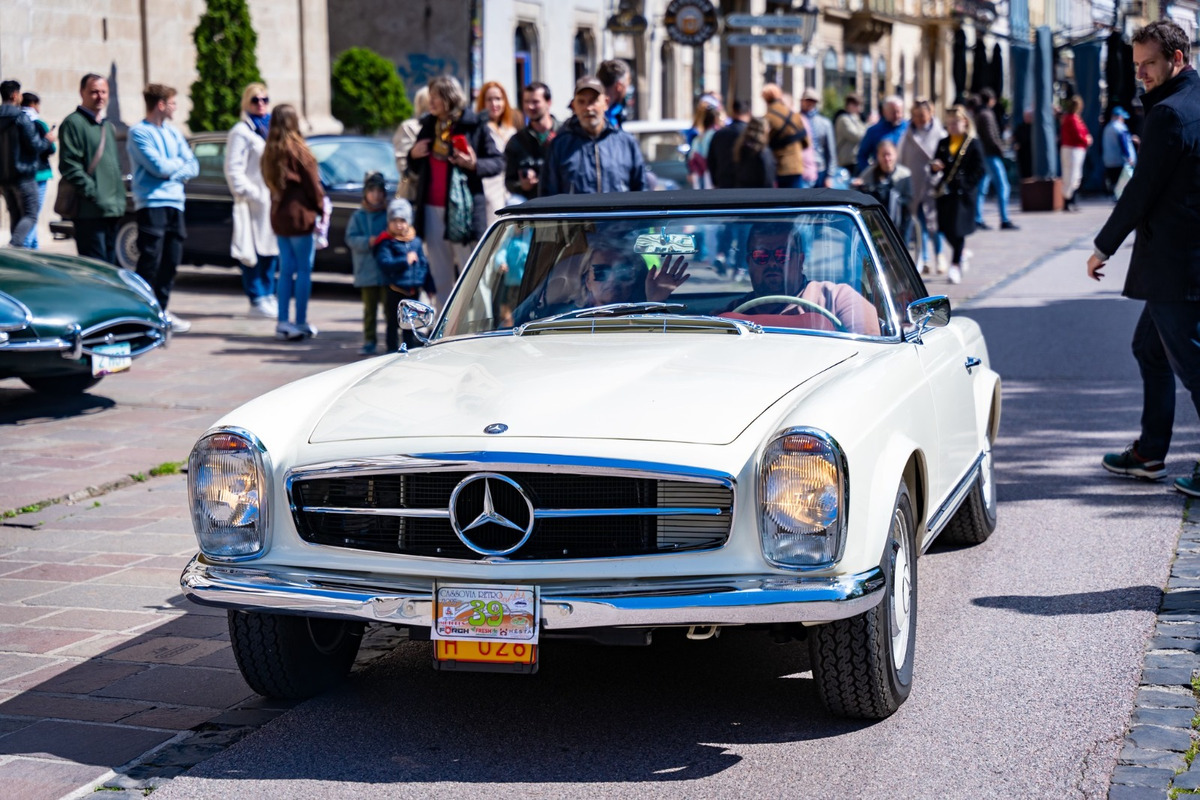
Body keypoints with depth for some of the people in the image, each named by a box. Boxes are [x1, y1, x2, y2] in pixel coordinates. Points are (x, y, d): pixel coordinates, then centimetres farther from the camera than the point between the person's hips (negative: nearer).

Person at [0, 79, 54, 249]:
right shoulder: (21, 118, -14)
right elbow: (35, 145, -14)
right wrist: (48, 141, 4)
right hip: (23, 174, -7)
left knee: (15, 215, 15)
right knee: (30, 215, -5)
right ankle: (14, 244, -24)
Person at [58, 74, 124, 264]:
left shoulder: (108, 126, 20)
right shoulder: (74, 123, -6)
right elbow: (69, 166, -14)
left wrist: (120, 197, 15)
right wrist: (93, 194, -19)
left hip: (112, 210, 8)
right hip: (90, 211, -8)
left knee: (109, 263, 11)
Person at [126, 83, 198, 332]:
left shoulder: (173, 133, 18)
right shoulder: (139, 132, -5)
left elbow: (193, 167, 10)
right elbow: (159, 166, -16)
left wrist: (174, 171, -8)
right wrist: (179, 162, 2)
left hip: (175, 204, 7)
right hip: (151, 204, -7)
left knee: (171, 260, 9)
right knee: (150, 261, -8)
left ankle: (161, 310, 18)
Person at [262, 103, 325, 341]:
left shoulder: (270, 152, 7)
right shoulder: (297, 150, -13)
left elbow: (269, 182, 11)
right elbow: (312, 182, -9)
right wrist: (321, 205, 4)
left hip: (278, 215, 7)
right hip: (300, 214, -7)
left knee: (286, 270, 11)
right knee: (304, 270, 0)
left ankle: (282, 321, 10)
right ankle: (301, 323, 1)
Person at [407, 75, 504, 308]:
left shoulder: (474, 125, -3)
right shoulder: (428, 125, 14)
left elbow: (498, 162, -4)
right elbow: (416, 167, 23)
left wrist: (475, 164, -21)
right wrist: (413, 155, 2)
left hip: (463, 209, -6)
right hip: (432, 209, 6)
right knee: (441, 280, 9)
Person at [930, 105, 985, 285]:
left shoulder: (973, 144, -2)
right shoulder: (943, 143, 13)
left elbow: (979, 171, -4)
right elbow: (935, 165, 18)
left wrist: (965, 186, -14)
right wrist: (934, 167, -6)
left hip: (962, 194, -5)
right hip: (945, 191, 5)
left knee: (957, 229, -8)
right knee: (946, 229, 6)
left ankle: (956, 265, -3)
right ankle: (960, 255, 31)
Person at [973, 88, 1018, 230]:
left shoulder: (977, 114, 12)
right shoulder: (987, 114, -14)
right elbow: (990, 137, -19)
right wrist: (1001, 149, -9)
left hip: (981, 155, 9)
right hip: (991, 155, -9)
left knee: (982, 188, 11)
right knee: (1002, 187, -7)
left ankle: (978, 219, 12)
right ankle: (1004, 221, -10)